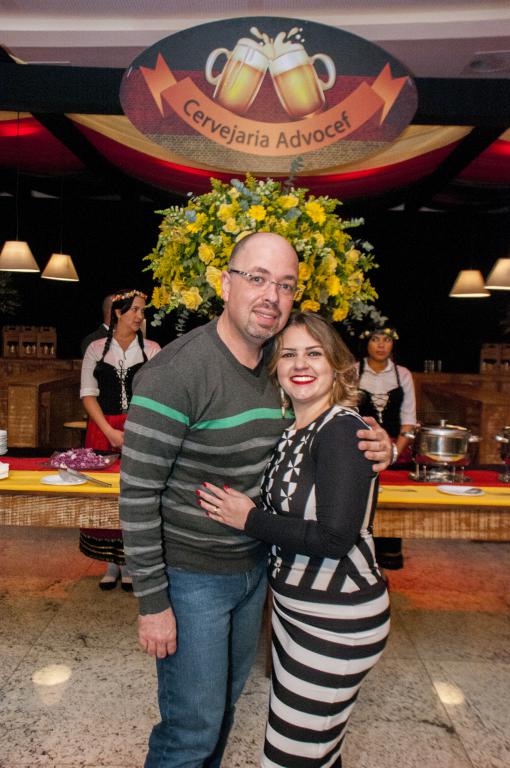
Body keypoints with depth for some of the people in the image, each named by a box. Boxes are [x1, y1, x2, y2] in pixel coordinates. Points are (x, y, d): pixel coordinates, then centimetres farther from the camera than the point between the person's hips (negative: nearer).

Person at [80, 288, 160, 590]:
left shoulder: (152, 349, 4)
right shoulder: (96, 348, 6)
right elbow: (88, 394, 2)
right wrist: (111, 432, -9)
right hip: (103, 430, 1)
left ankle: (128, 564, 16)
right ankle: (111, 564, 20)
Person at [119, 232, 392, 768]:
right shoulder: (175, 372, -24)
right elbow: (137, 493, -21)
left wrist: (372, 447, -9)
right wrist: (152, 603, -16)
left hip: (255, 565, 7)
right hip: (192, 576, -6)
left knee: (225, 702, 26)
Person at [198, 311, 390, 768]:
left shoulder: (343, 430, -20)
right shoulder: (293, 431, 6)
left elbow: (336, 537, -26)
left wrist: (249, 519, -18)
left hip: (338, 621, -8)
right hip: (295, 607, 9)